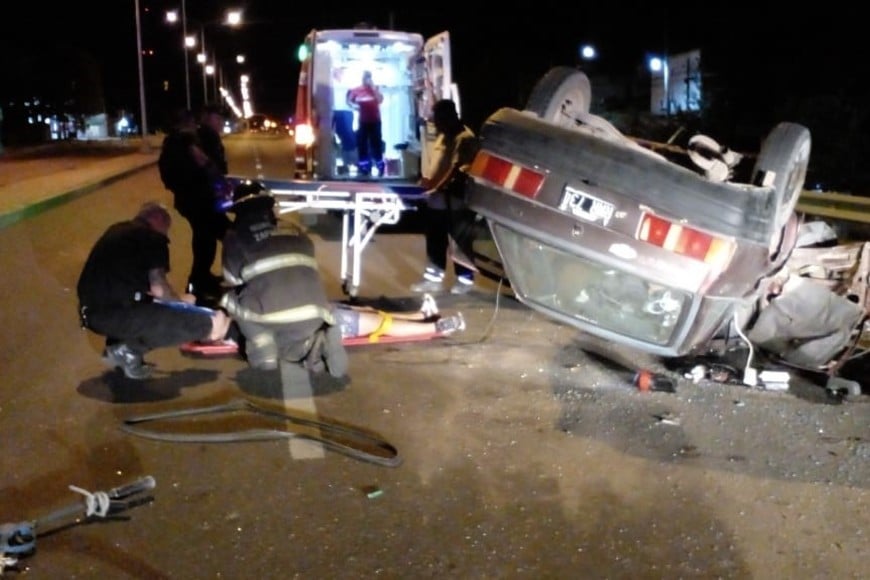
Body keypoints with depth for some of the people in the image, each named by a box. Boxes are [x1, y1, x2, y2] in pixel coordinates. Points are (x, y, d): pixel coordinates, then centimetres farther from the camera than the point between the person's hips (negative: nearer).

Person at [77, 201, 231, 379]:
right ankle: (129, 350, -6)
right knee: (196, 324, -8)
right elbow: (158, 289, -10)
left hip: (91, 312, 9)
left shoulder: (117, 230, 23)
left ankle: (117, 344, 15)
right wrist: (180, 300, 11)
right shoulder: (153, 238, 1)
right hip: (116, 313, -9)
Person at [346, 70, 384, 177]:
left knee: (376, 144, 0)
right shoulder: (356, 90, 2)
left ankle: (380, 168, 11)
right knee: (361, 145, 5)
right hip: (362, 122, 2)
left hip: (374, 121, -2)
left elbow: (380, 100, -15)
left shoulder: (375, 89, 0)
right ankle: (364, 168, 16)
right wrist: (353, 105, -14)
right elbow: (349, 101, 8)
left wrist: (373, 87, -18)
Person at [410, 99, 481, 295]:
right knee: (435, 241, 13)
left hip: (456, 200, -9)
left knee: (460, 239, 2)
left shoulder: (465, 138, -15)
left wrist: (440, 187, -29)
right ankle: (434, 277, 21)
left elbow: (462, 172, -22)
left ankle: (465, 278, 13)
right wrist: (430, 182, 9)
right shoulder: (445, 136, 14)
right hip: (436, 199, 9)